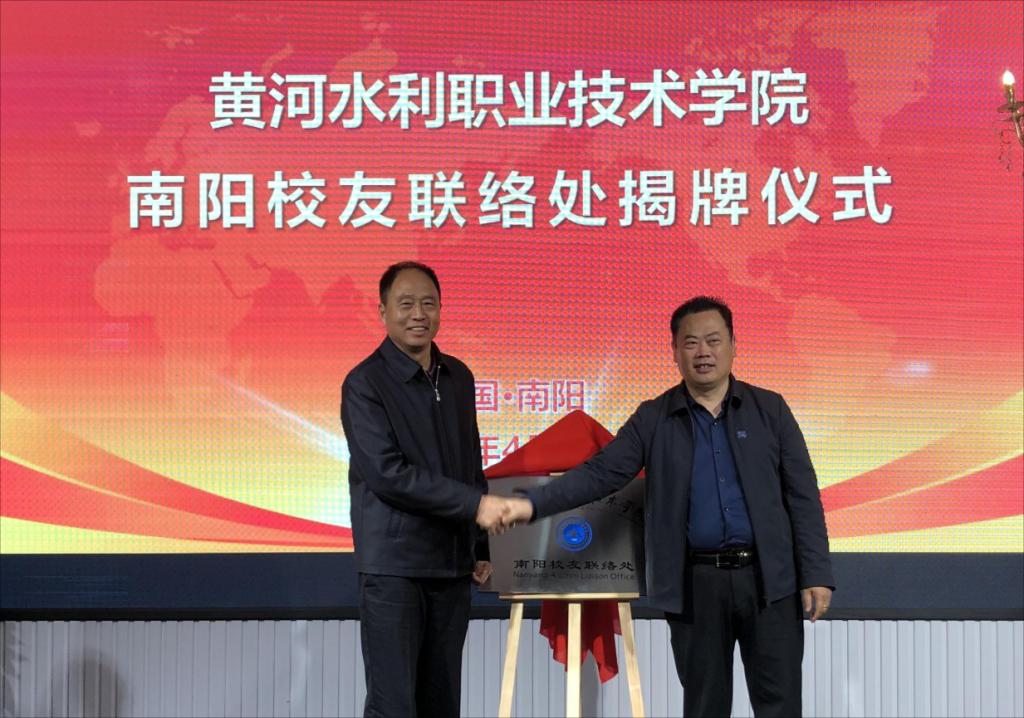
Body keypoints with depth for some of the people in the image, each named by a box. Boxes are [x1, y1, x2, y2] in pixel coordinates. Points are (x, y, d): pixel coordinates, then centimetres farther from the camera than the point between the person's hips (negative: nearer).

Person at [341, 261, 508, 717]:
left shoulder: (458, 377, 12)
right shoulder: (365, 384, -8)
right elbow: (388, 473, -17)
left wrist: (479, 546, 16)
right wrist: (476, 504, -18)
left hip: (452, 562, 6)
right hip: (393, 565, -6)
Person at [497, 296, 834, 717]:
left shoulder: (770, 410, 3)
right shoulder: (653, 419, 4)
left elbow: (803, 495, 2)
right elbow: (601, 473, -3)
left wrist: (816, 573, -6)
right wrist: (533, 504, -18)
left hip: (769, 578, 0)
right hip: (695, 584, 1)